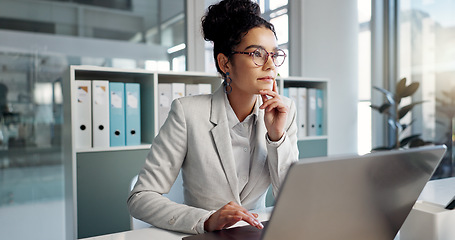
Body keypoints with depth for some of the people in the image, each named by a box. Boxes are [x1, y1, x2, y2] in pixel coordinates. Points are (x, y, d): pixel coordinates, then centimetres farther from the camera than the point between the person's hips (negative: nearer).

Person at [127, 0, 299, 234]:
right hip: (200, 235, -2)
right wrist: (206, 221, -27)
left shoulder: (284, 110, -2)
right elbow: (140, 198, -13)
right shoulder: (188, 112, -13)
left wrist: (277, 136, -16)